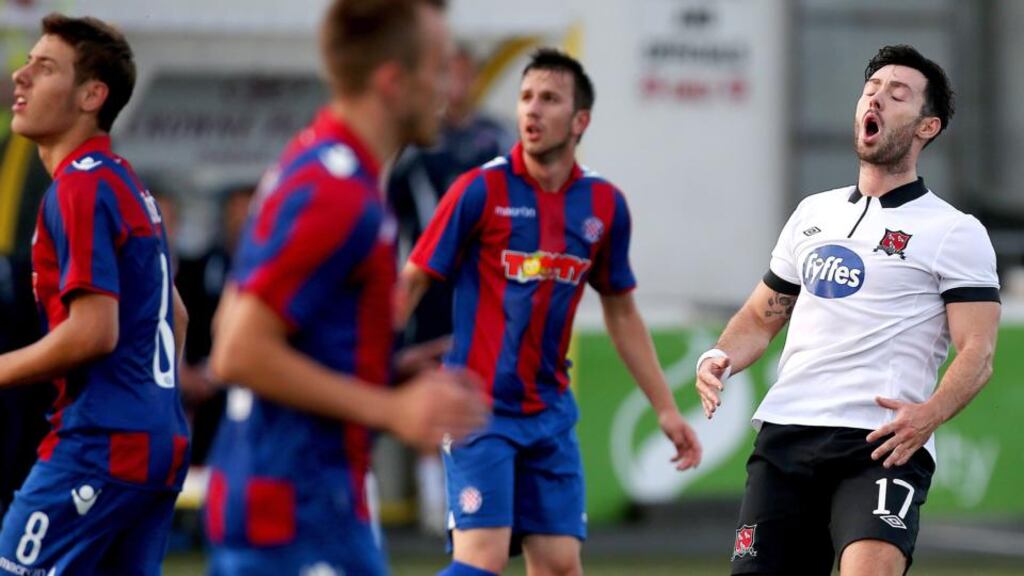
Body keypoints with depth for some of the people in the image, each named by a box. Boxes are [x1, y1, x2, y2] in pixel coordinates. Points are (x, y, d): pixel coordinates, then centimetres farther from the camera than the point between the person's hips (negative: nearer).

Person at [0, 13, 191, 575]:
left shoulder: (79, 188, -12)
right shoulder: (129, 185, 18)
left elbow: (94, 331, -20)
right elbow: (175, 317, 27)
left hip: (98, 444, -10)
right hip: (162, 444, 10)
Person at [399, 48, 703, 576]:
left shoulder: (604, 205, 4)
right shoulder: (480, 190, -8)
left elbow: (621, 315, 16)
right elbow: (411, 284, -4)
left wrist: (666, 409, 15)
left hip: (550, 411, 4)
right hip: (479, 409, -4)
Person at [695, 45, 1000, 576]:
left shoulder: (956, 233, 4)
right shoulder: (813, 213, 21)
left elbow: (977, 352, -5)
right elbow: (761, 316, 28)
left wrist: (929, 413, -24)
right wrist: (720, 359, 6)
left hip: (885, 444, -6)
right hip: (784, 432, 6)